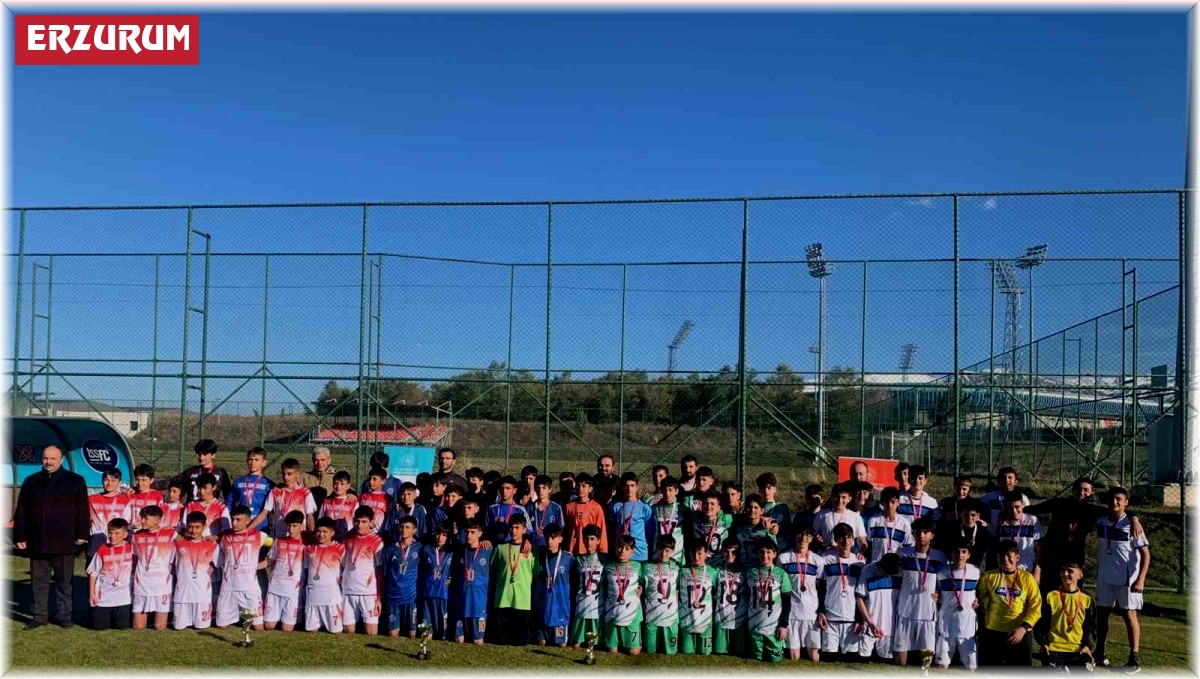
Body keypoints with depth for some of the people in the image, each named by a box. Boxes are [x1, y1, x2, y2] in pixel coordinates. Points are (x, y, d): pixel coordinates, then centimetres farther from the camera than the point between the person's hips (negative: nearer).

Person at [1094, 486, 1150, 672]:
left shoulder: (1131, 525, -13)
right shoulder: (1101, 522, 2)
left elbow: (1145, 554, -12)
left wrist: (1140, 579, -19)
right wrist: (1097, 572, 17)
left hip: (1127, 579, -5)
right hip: (1105, 577, 5)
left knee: (1129, 615, 0)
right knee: (1101, 613, 9)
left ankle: (1135, 659, 8)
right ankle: (1099, 653, 21)